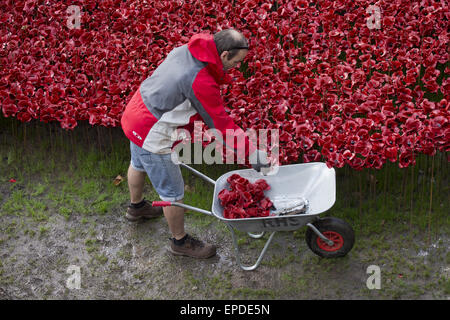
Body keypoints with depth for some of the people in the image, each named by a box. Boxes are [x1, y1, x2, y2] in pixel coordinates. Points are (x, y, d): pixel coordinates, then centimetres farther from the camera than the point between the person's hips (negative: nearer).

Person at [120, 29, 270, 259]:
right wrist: (253, 154, -16)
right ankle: (180, 241, 29)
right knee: (173, 192, 7)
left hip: (133, 115, 10)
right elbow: (221, 125, -23)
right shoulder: (202, 82, -30)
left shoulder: (185, 50, -4)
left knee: (139, 164, 34)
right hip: (152, 137, -10)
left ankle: (136, 206, 63)